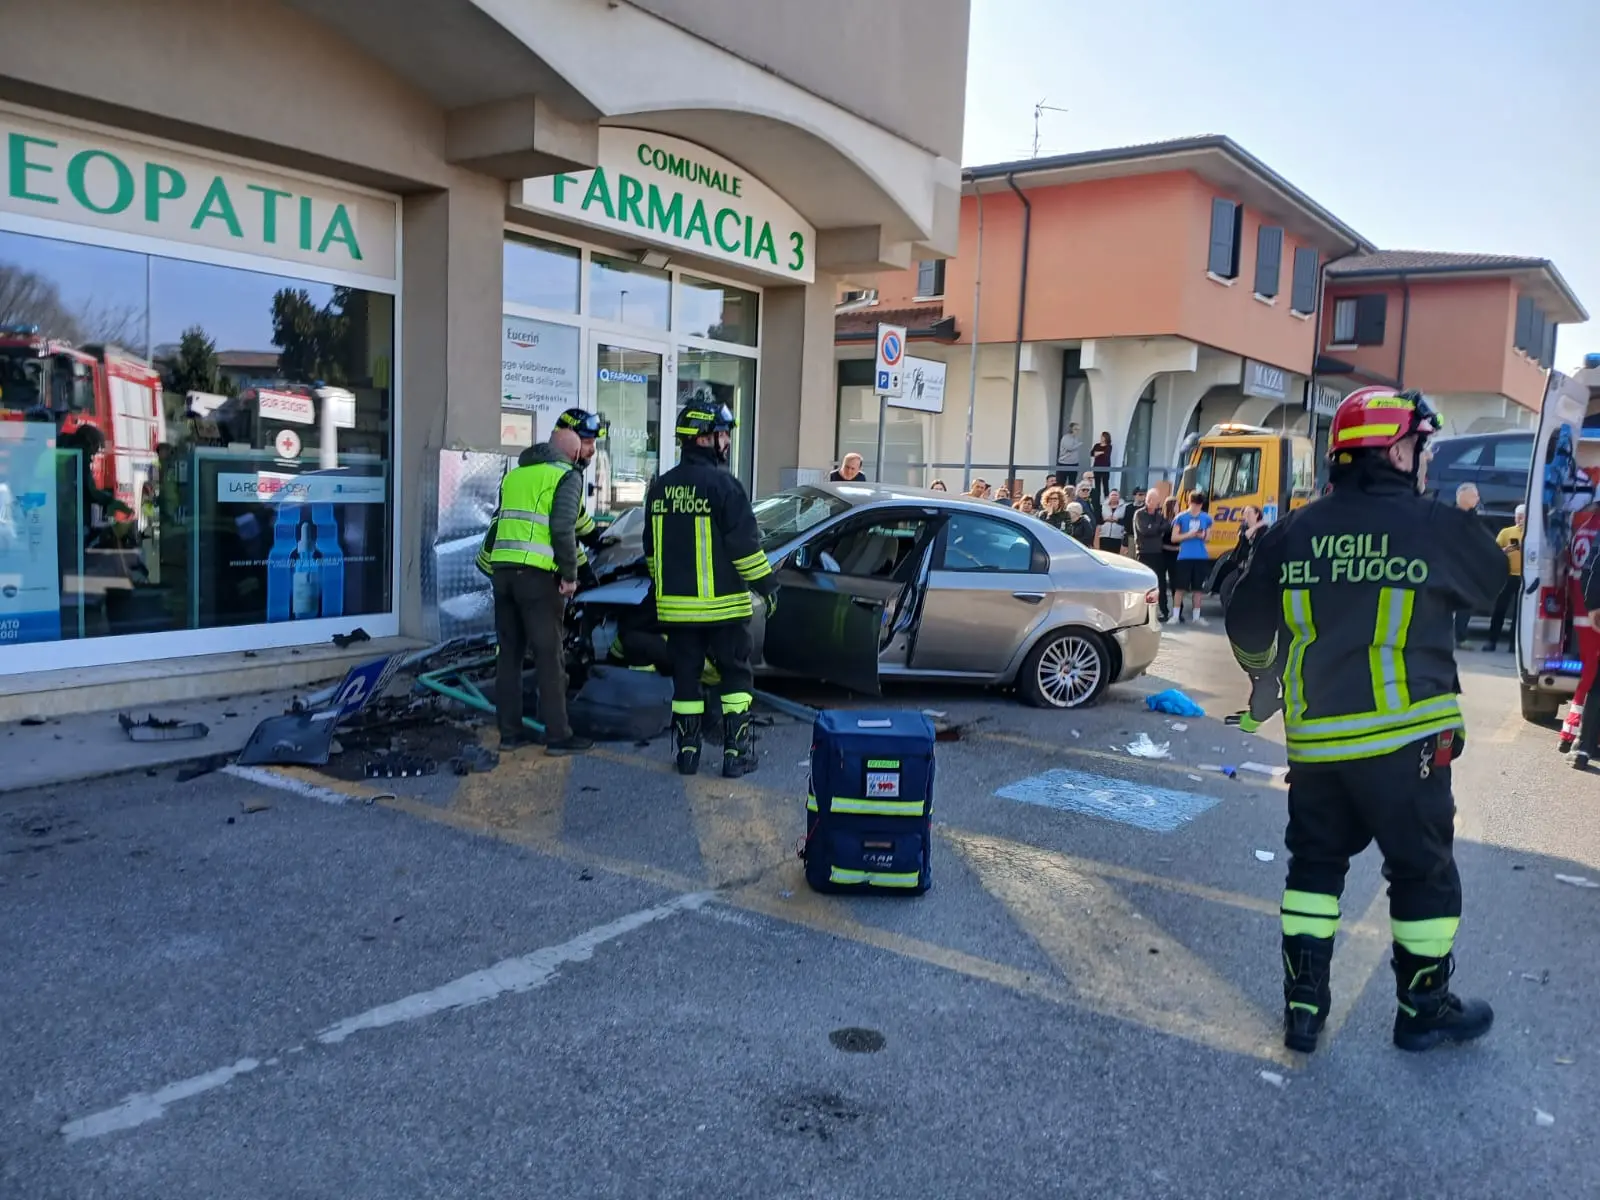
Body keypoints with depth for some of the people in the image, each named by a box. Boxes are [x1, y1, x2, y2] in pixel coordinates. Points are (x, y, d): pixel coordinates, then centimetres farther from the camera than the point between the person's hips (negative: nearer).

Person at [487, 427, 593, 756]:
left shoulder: (515, 474, 20)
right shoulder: (567, 475, 0)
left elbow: (501, 521, 19)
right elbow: (563, 527, -12)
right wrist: (570, 574, -7)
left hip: (502, 570, 6)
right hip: (537, 573, -6)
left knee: (509, 653, 12)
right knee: (549, 656, -1)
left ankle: (510, 731, 16)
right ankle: (558, 736, 3)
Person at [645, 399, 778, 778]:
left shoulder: (660, 487, 8)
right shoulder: (723, 485, -13)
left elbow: (651, 548, 15)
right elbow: (745, 544, -14)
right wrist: (767, 584, -4)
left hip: (676, 605, 5)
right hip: (722, 604, -5)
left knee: (685, 676, 12)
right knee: (735, 675, 6)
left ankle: (687, 750, 16)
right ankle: (736, 751, 5)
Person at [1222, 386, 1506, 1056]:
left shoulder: (1292, 533, 0)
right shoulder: (1439, 528, -9)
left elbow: (1245, 620, 7)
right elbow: (1492, 580, 12)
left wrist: (1264, 675, 26)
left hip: (1314, 738, 4)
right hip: (1404, 737, -3)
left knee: (1314, 864, 16)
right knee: (1423, 871, 13)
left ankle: (1303, 1005, 20)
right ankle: (1424, 1010, 28)